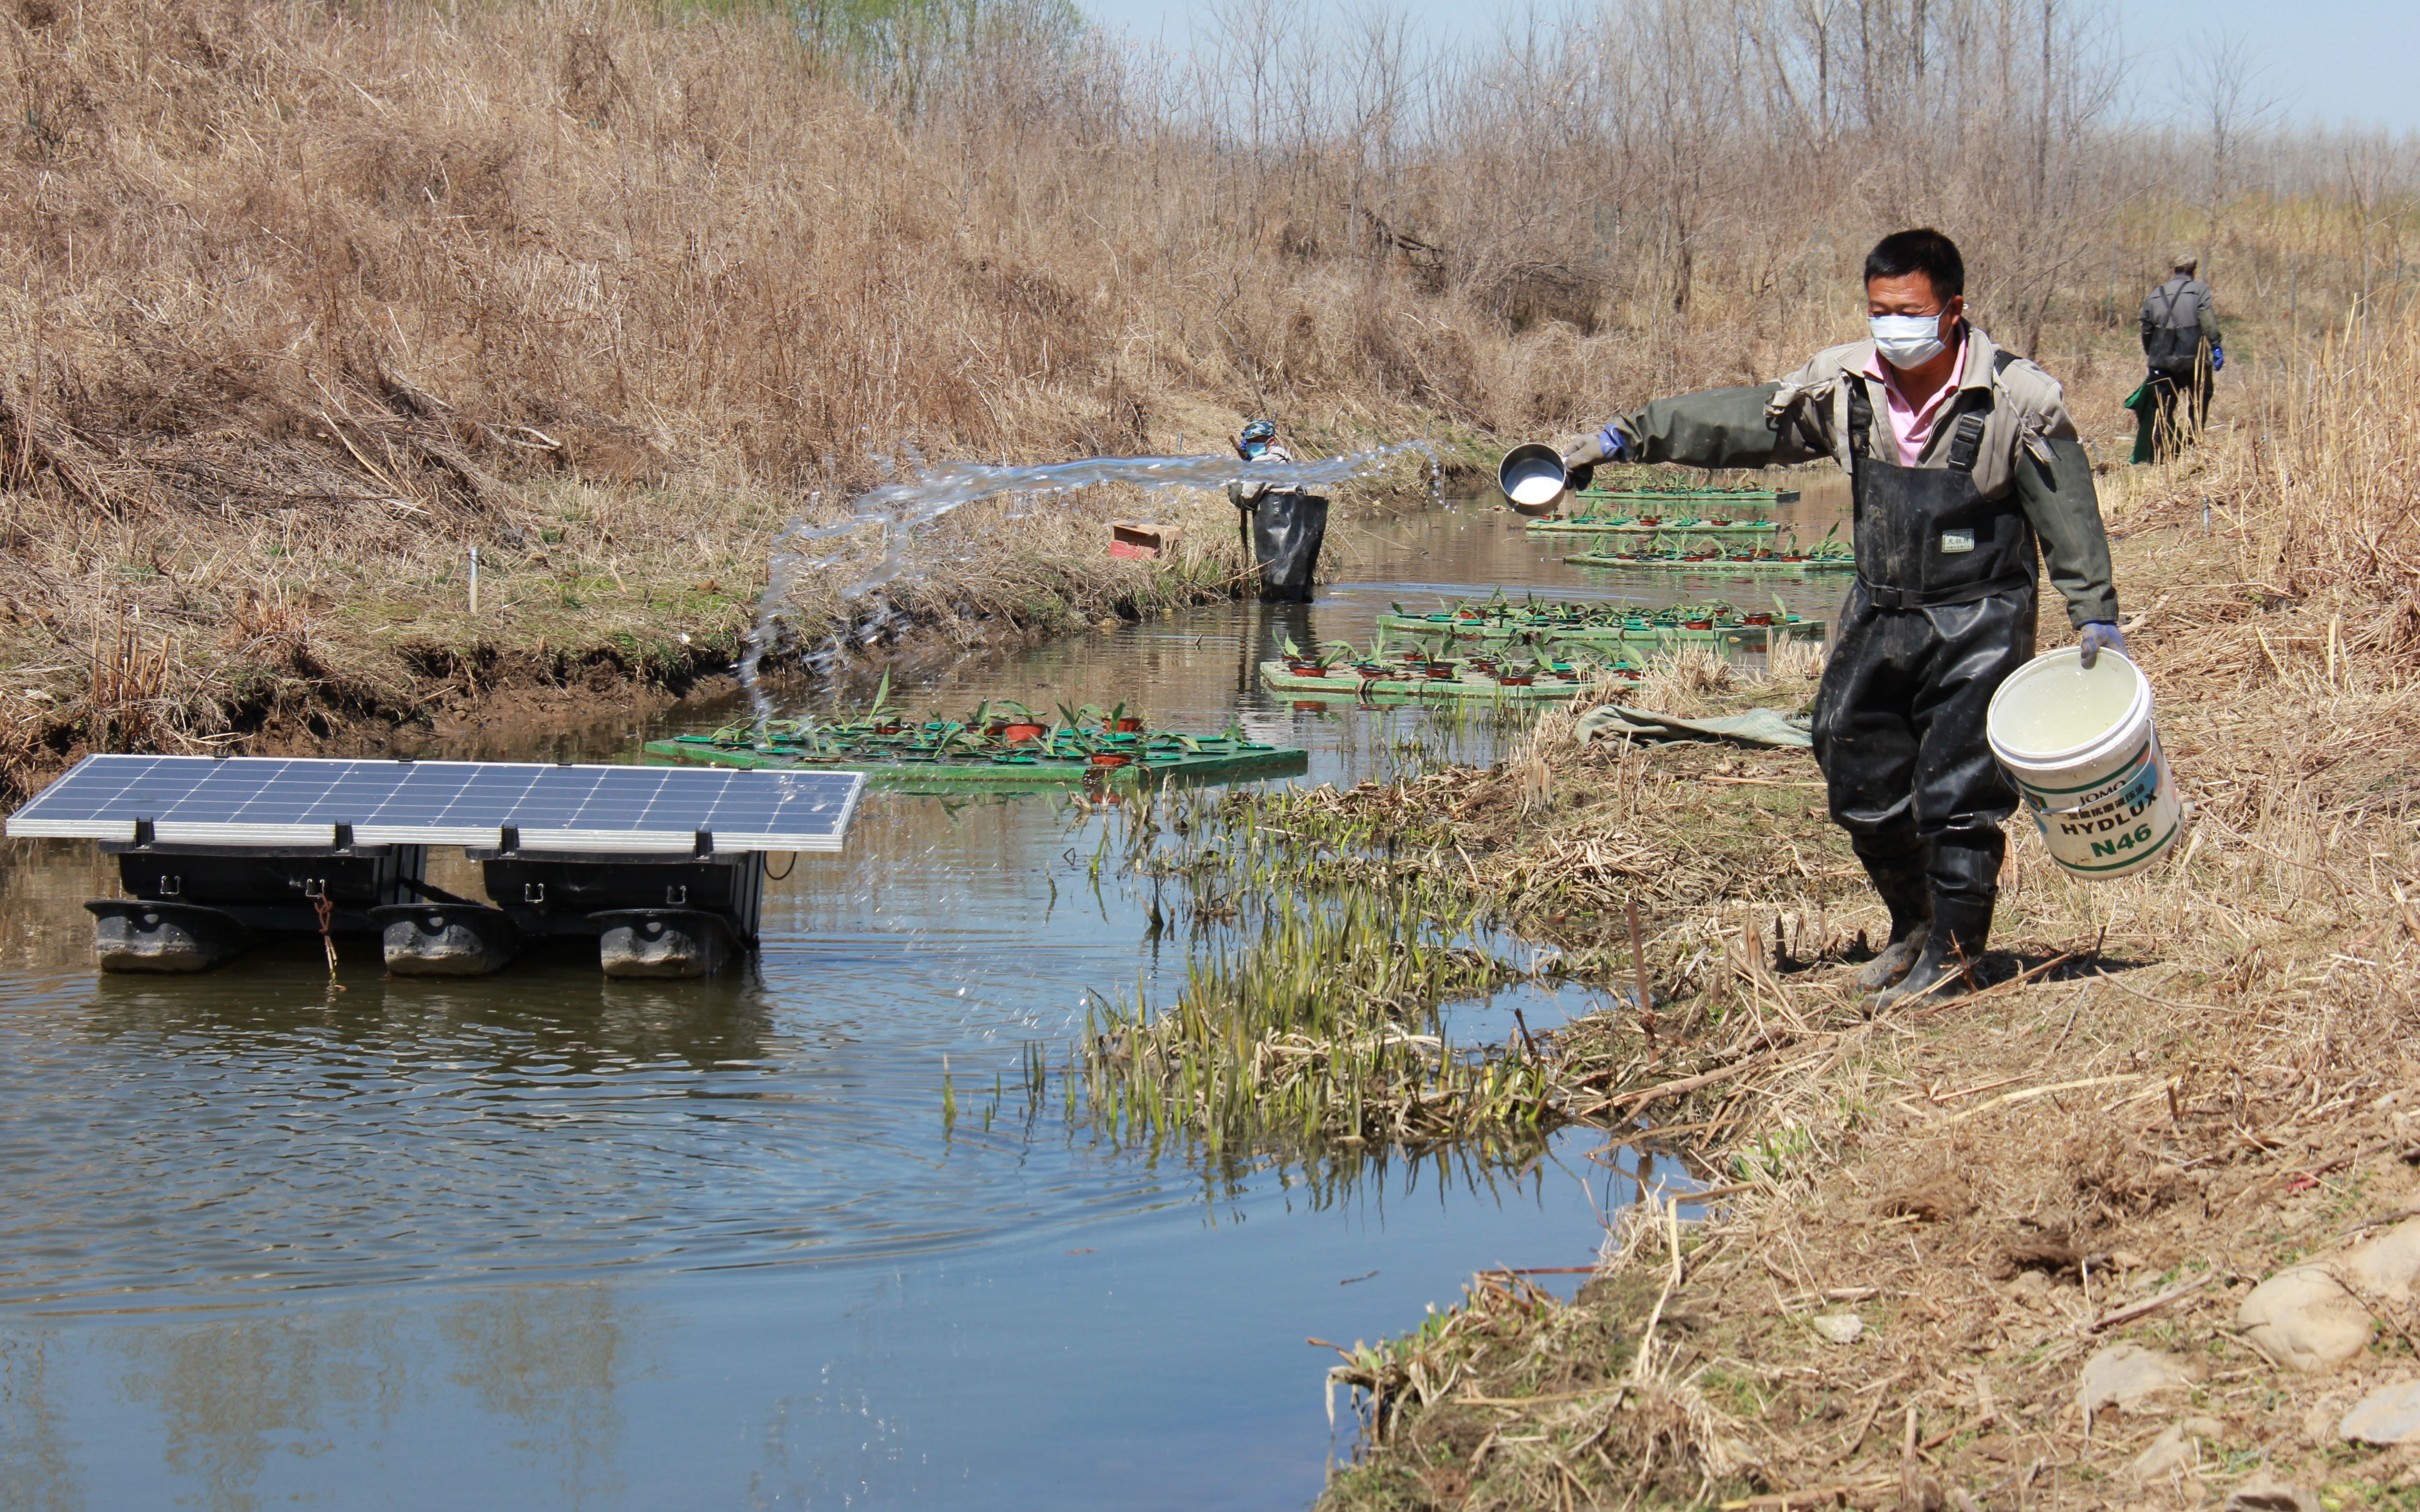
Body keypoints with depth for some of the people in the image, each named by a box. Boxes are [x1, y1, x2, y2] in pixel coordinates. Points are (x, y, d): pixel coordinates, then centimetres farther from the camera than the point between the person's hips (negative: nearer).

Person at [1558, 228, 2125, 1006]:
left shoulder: (2017, 400, -13)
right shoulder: (1844, 386, -2)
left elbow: (2069, 513, -7)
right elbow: (1735, 421, 5)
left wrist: (2095, 618, -10)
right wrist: (1626, 438, 4)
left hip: (1978, 624, -5)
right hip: (1879, 615, 5)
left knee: (1959, 793, -7)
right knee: (1860, 780, 9)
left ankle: (1953, 954, 9)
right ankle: (1914, 924, 31)